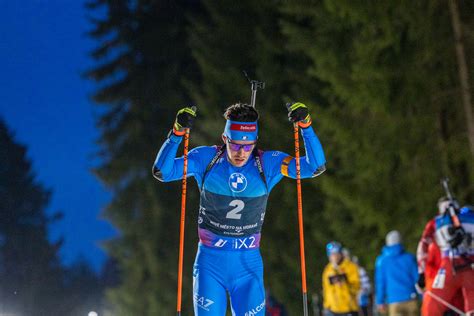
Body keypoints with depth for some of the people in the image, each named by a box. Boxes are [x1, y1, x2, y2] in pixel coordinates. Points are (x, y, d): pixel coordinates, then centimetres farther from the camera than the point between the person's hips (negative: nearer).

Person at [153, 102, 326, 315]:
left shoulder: (268, 164, -6)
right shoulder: (206, 158, -7)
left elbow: (316, 167, -11)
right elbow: (161, 171, -12)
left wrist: (305, 125, -23)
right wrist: (178, 132, -24)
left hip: (248, 265, 1)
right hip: (210, 262, 0)